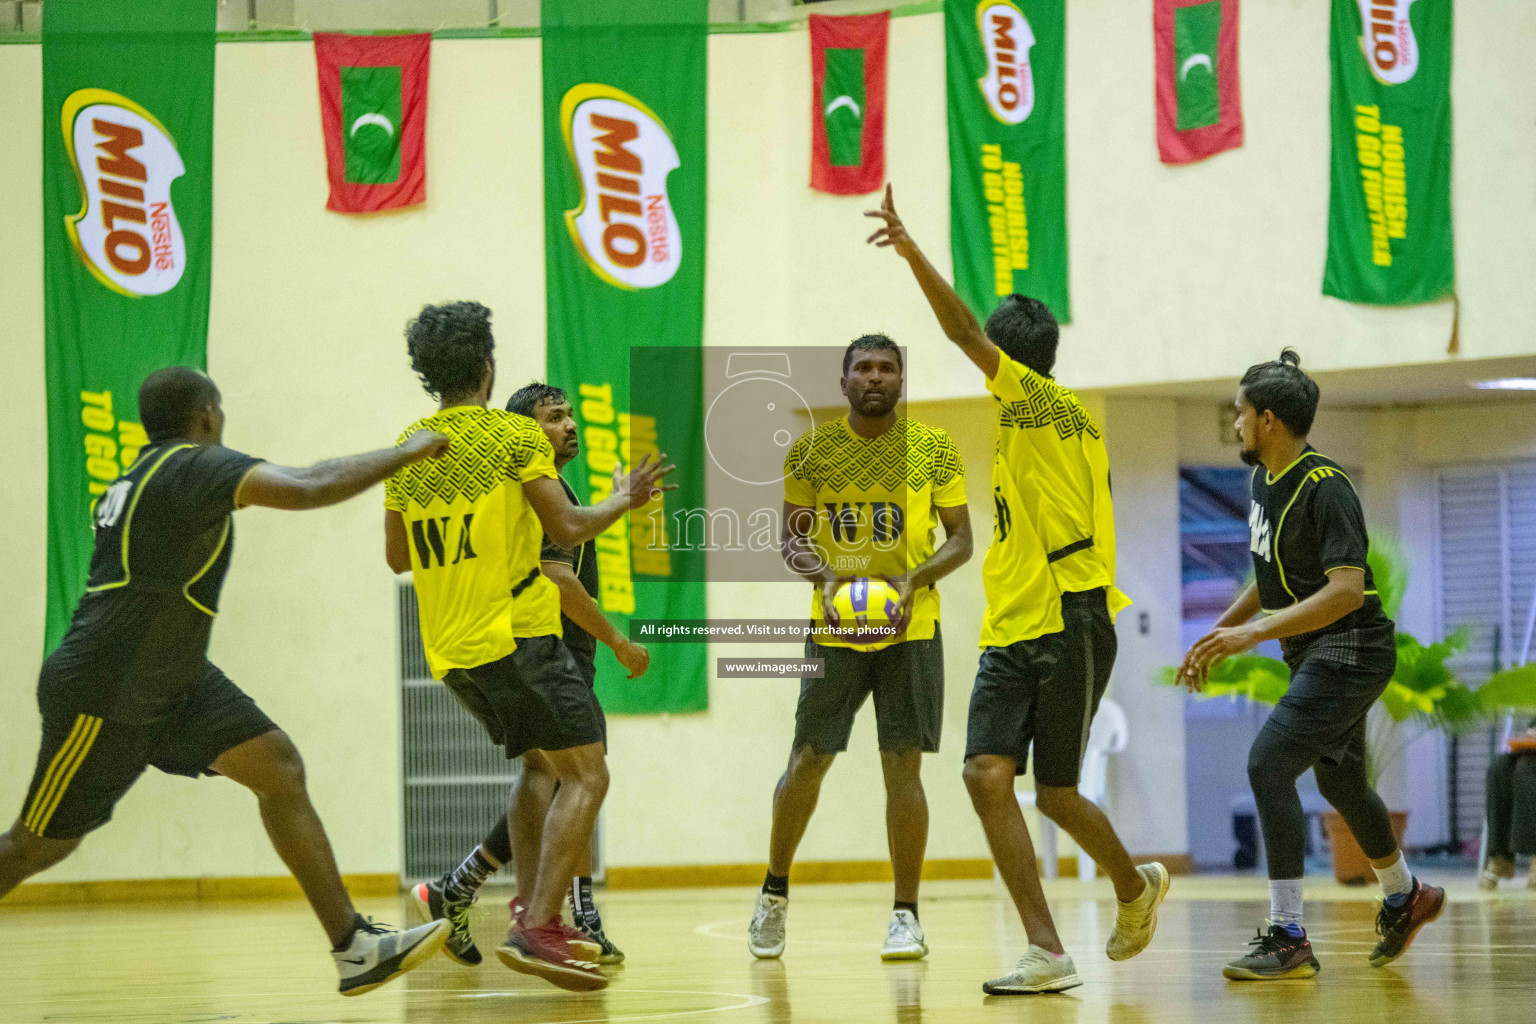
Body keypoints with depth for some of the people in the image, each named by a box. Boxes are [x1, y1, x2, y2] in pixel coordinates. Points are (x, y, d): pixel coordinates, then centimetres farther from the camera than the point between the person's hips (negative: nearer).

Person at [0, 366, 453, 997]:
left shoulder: (142, 477, 11)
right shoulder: (196, 465, -19)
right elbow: (308, 488, -31)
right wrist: (408, 453, -22)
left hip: (172, 682, 9)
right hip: (103, 692, -9)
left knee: (279, 769, -4)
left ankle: (355, 949, -8)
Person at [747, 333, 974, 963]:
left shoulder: (934, 449, -1)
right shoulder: (811, 451, 0)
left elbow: (960, 540, 1)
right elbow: (792, 540, 4)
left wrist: (915, 579, -17)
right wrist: (826, 578, -16)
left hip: (910, 627, -1)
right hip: (833, 627, 1)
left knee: (903, 765, -6)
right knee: (806, 763, 3)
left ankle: (906, 916, 3)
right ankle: (774, 894, 24)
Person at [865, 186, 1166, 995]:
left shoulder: (1055, 407, -7)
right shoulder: (1020, 422, 18)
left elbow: (963, 334, -20)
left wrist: (911, 252, -26)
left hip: (1069, 627, -8)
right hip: (1010, 632, 8)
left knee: (1055, 794, 2)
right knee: (986, 776, -9)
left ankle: (1133, 885, 31)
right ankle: (1048, 952, -9)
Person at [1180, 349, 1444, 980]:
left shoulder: (1326, 489, -21)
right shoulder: (1263, 480, 8)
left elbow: (1346, 590, -29)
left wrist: (1256, 633, -34)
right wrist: (1219, 633, 17)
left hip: (1350, 651, -10)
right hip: (1313, 655, 10)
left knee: (1267, 764, -21)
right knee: (1339, 780, 23)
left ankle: (1288, 939, -19)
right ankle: (1405, 897, 47)